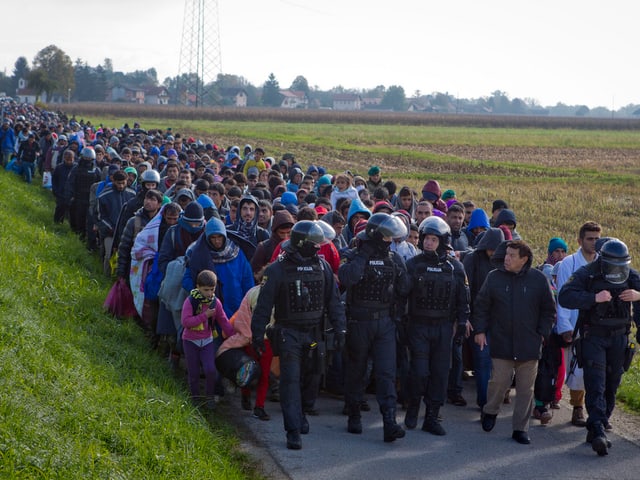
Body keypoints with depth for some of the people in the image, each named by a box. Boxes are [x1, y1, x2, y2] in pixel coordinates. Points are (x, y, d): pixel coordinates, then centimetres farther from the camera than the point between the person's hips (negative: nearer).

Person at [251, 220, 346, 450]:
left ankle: (300, 415, 34)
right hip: (289, 334, -4)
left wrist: (340, 329, 3)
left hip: (314, 333, 4)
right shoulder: (278, 269, -6)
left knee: (309, 378, 11)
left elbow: (334, 300, 9)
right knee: (290, 380, -9)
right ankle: (293, 431, -9)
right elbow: (264, 304, -3)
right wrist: (257, 334, -5)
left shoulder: (322, 266, 5)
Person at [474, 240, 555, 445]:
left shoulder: (538, 279, 0)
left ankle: (520, 428, 14)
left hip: (529, 345, 1)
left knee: (526, 388, 5)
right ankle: (490, 411, 25)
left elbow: (549, 310, 8)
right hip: (501, 343, -1)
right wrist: (480, 330, 2)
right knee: (499, 380, -4)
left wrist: (542, 334, 3)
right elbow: (481, 305, 8)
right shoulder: (495, 277, 1)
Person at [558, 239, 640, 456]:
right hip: (593, 338, -4)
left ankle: (595, 431, 20)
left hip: (619, 339, 4)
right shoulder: (586, 274, -11)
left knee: (611, 387, 9)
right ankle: (598, 433, -19)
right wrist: (594, 298, -33)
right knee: (595, 387, -13)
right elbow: (565, 297, -22)